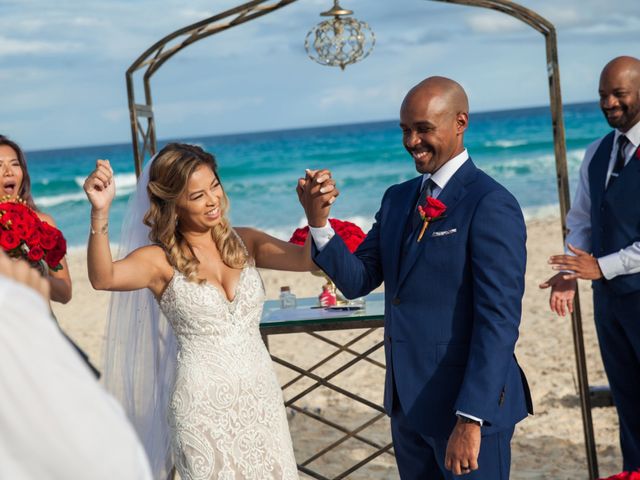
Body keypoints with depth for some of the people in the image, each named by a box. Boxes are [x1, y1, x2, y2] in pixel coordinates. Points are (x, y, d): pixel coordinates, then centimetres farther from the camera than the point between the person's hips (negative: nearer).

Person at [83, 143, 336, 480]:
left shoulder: (244, 242, 4)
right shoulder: (161, 260, -7)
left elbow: (308, 259, -7)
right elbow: (103, 278, -26)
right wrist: (100, 212, -40)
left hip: (261, 396, 4)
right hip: (203, 403, -4)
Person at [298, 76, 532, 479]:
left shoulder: (490, 205, -15)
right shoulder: (398, 199, 10)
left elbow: (500, 320, -20)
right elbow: (356, 280, 5)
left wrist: (471, 419, -24)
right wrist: (319, 220, -11)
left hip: (471, 403, -7)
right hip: (408, 402, 7)